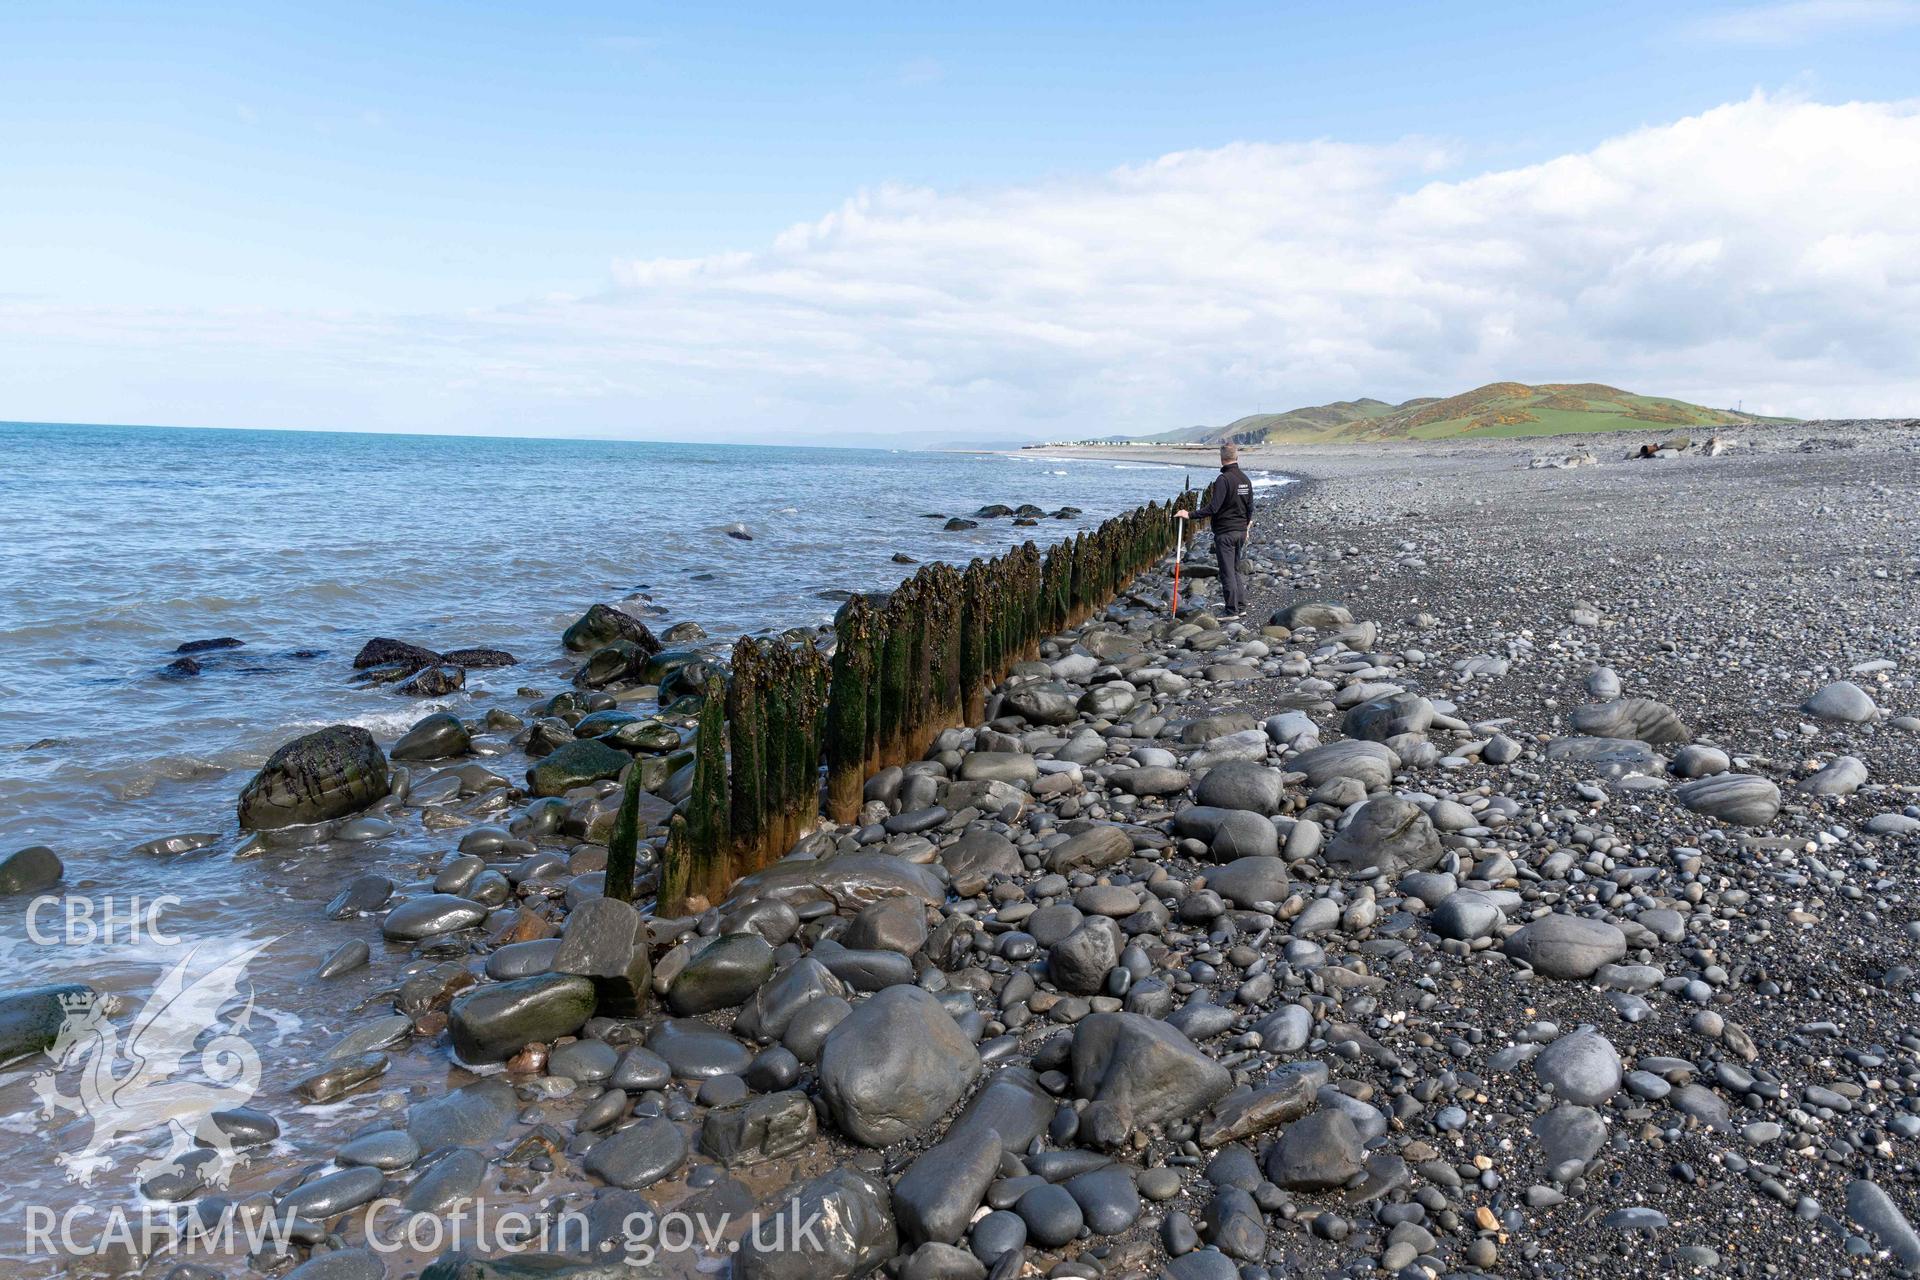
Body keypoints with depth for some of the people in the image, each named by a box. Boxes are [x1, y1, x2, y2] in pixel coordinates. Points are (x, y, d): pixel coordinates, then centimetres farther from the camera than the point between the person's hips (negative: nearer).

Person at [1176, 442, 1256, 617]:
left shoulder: (1223, 479, -17)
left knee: (1227, 572, -3)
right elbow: (1250, 508, 15)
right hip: (1241, 531, 8)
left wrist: (1190, 515, -17)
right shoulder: (1245, 479, 8)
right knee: (1235, 570, 18)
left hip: (1224, 532, -8)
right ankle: (1241, 605, 20)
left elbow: (1213, 508, -22)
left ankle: (1232, 611, 0)